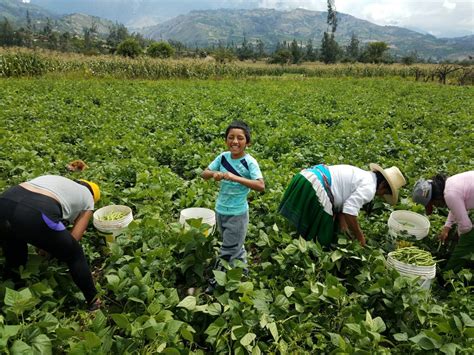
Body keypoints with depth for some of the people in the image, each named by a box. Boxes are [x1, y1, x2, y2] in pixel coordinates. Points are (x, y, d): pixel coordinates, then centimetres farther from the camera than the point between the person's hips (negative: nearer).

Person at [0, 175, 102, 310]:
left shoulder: (52, 178, 37)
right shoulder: (87, 198, 23)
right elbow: (73, 238, 18)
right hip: (35, 215, -6)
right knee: (75, 256, 19)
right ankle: (93, 301, 30)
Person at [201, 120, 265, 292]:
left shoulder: (250, 162, -19)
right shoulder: (223, 157, -4)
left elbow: (261, 186, -30)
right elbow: (204, 174, 1)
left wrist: (235, 177, -35)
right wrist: (214, 173, -22)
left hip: (237, 213, -5)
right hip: (220, 210, 5)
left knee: (227, 251, 8)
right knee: (235, 245, 24)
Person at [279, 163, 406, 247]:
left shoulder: (362, 176, 24)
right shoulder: (369, 187, -5)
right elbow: (349, 211, -16)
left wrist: (343, 223, 13)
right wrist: (360, 236, 0)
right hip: (314, 187, -10)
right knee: (320, 238, 5)